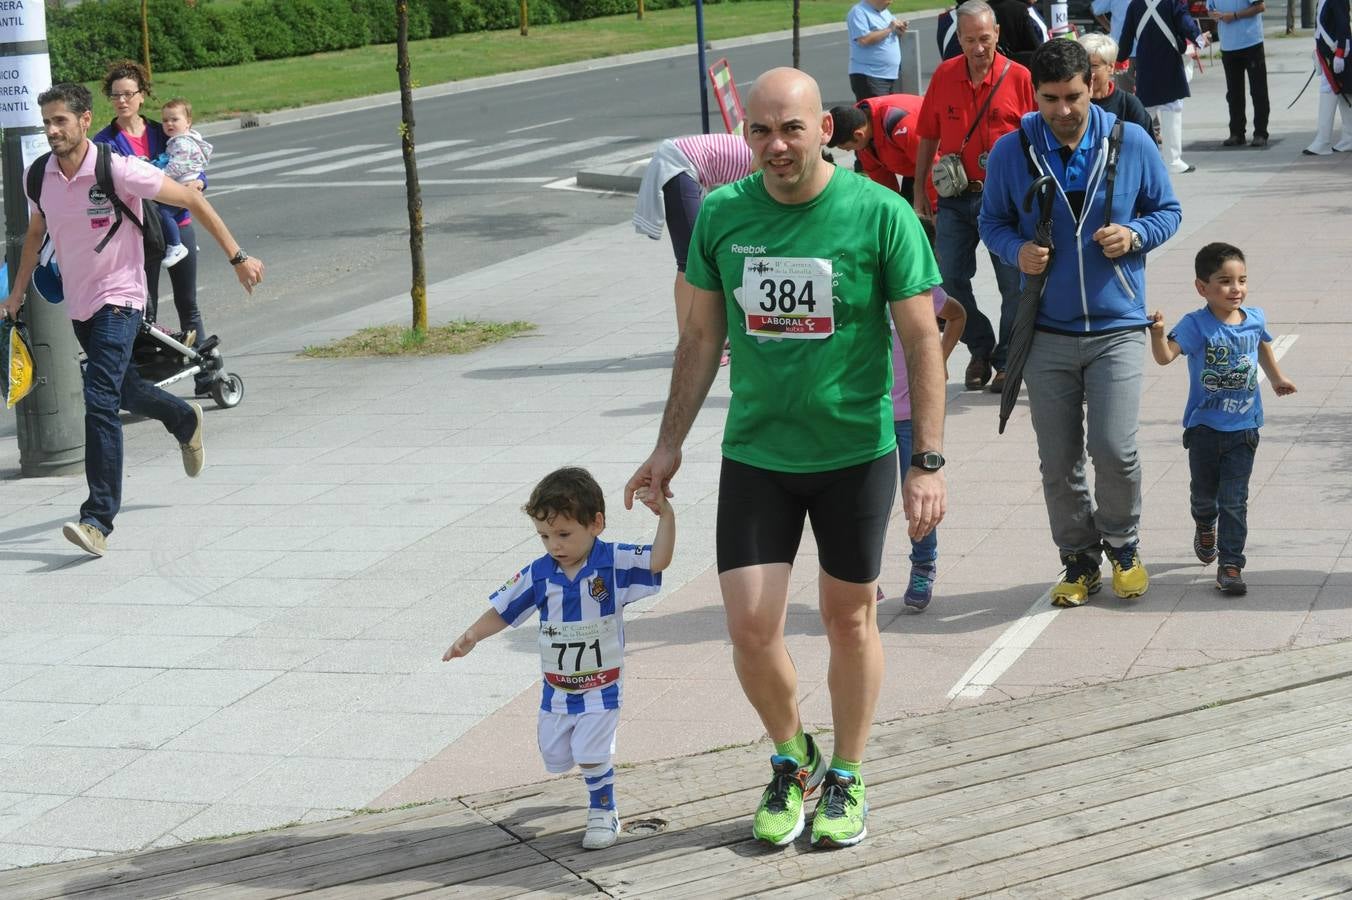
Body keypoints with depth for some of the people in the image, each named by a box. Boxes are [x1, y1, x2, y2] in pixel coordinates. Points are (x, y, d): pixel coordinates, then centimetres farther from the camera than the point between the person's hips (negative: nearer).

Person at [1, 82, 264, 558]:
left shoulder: (118, 171, -19)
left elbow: (193, 200, -10)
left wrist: (237, 257, -10)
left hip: (118, 298, -6)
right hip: (78, 304, 6)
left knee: (100, 401, -19)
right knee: (125, 391, 22)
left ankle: (99, 520, -19)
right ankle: (185, 420, 55)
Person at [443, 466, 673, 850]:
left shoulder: (614, 563, -16)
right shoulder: (539, 575, -9)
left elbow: (658, 560, -27)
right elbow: (503, 609, -2)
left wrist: (666, 515, -37)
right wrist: (471, 637, -15)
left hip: (601, 686, -4)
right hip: (556, 688, 4)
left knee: (592, 754, -13)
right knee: (554, 757, 14)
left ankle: (604, 812, 11)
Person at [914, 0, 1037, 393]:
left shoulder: (1018, 78, -7)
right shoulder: (944, 76, 2)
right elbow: (928, 137, 9)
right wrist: (919, 191, 8)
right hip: (955, 196, 3)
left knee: (1014, 284, 4)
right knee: (950, 279, 5)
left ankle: (1007, 361, 19)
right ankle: (980, 349, 24)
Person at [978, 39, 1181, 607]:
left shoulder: (1132, 143, -2)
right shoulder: (1011, 152, -1)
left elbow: (1168, 210, 10)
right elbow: (992, 220, 12)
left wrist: (1135, 234, -12)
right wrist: (1017, 250, -10)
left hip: (1117, 327, -1)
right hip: (1046, 332, 1)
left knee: (1114, 450, -11)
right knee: (1058, 461, 5)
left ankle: (1122, 545, 17)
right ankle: (1079, 560, 25)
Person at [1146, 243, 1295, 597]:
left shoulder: (1255, 319, -2)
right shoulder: (1196, 325, -15)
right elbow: (1166, 356, -29)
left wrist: (1277, 379, 34)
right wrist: (1158, 334, -49)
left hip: (1243, 427, 1)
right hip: (1204, 426, -1)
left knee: (1234, 500, -2)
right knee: (1203, 492, 16)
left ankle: (1230, 564, 3)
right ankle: (1205, 527, 48)